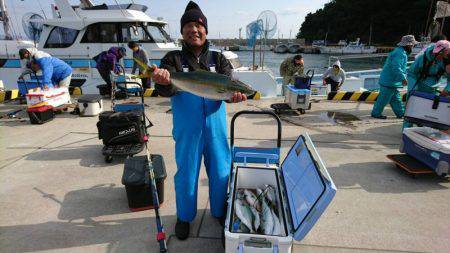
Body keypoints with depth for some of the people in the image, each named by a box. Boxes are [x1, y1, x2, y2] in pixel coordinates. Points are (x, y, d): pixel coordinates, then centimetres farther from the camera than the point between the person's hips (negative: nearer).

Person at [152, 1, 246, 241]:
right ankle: (184, 216, 37)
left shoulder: (218, 59, 6)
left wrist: (234, 94, -32)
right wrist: (164, 82, -40)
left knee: (221, 172, 14)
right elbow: (168, 89, -16)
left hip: (216, 127, 2)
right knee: (186, 174, 11)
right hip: (187, 130, -1)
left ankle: (219, 211, 41)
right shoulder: (173, 58, 0)